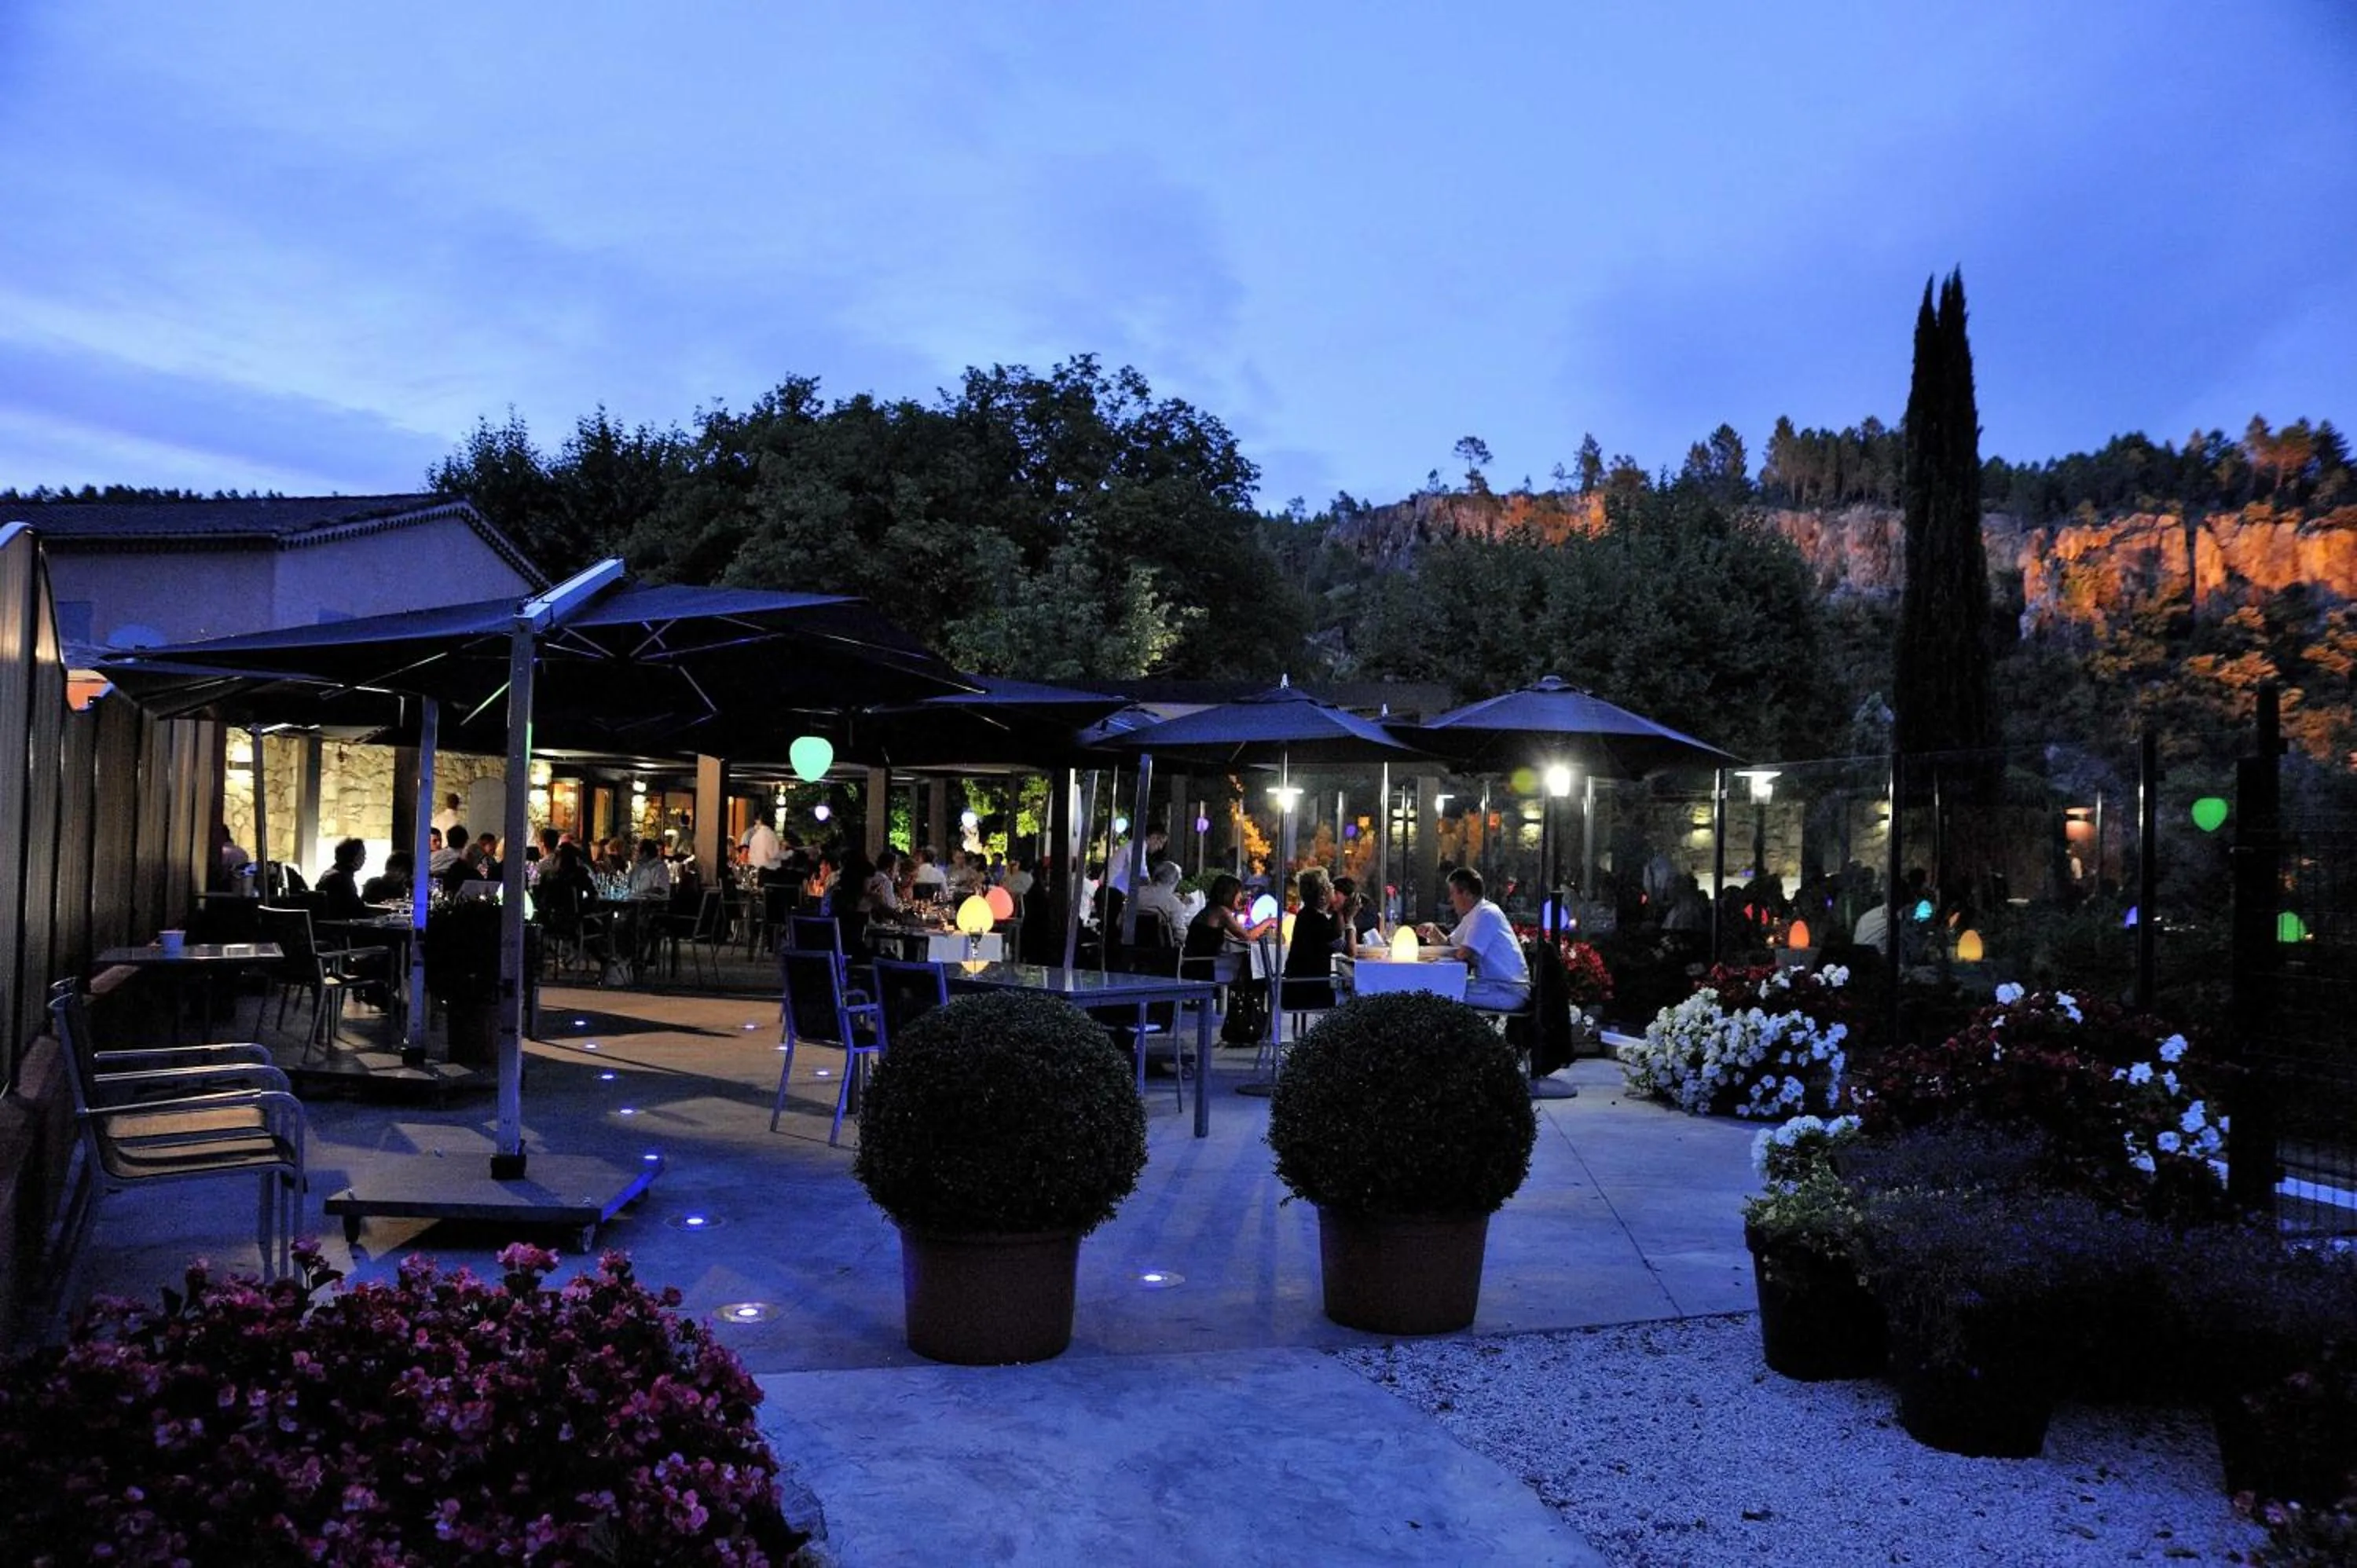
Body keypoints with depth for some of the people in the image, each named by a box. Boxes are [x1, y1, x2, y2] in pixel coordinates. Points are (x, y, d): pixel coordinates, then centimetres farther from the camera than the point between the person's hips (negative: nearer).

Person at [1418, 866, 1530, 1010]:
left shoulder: (1486, 914, -15)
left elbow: (1464, 954, -21)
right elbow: (1448, 944, 25)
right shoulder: (1473, 916, 16)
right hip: (1493, 984, 10)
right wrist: (1433, 930, 6)